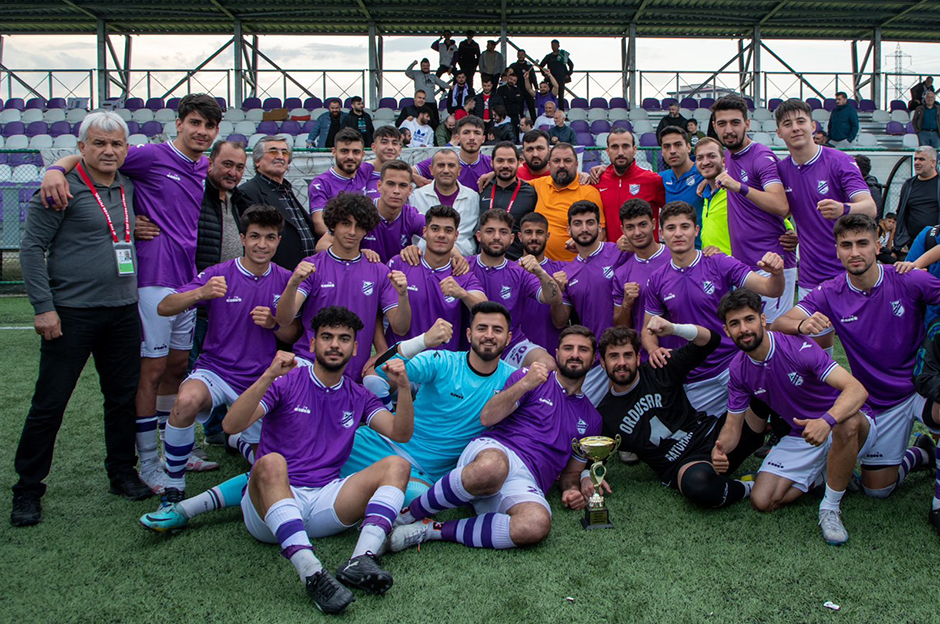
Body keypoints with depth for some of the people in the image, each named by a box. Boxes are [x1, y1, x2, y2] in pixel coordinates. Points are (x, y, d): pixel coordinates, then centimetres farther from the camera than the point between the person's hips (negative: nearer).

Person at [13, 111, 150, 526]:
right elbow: (32, 248, -8)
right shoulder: (63, 188, -8)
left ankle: (122, 473, 27)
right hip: (71, 313, -6)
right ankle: (27, 491, 13)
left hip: (123, 312, 6)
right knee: (49, 403, 1)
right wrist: (43, 306, -13)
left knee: (124, 397, 11)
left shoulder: (128, 188, 11)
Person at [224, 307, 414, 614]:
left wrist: (403, 388, -14)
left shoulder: (358, 397, 16)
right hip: (270, 500, -3)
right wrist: (268, 378, -25)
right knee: (271, 462, -35)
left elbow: (400, 433, 3)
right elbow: (232, 425, -10)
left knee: (396, 465, -13)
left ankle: (361, 560, -35)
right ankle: (312, 573, -47)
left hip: (325, 502, 4)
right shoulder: (286, 383, 4)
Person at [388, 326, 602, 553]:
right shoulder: (528, 377, 15)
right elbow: (487, 418, 2)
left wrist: (573, 490, 6)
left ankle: (429, 530, -24)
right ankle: (405, 515, -21)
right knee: (492, 467, -44)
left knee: (538, 524, -37)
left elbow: (572, 471, 30)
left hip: (526, 483, 3)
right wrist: (524, 385, -9)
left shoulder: (591, 419, 25)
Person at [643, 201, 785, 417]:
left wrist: (776, 273, -32)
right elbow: (648, 330, 11)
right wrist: (654, 350, -11)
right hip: (696, 381, 3)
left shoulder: (719, 264, -4)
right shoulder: (657, 281, 3)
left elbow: (771, 289, -9)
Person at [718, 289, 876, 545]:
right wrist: (720, 448, -23)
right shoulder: (738, 370, -6)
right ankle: (831, 473, 12)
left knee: (847, 423, -41)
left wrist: (827, 421, -53)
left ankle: (831, 508, -18)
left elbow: (857, 389, -33)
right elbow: (733, 426, 1)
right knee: (762, 501, -14)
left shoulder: (797, 347, -24)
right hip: (800, 437, 4)